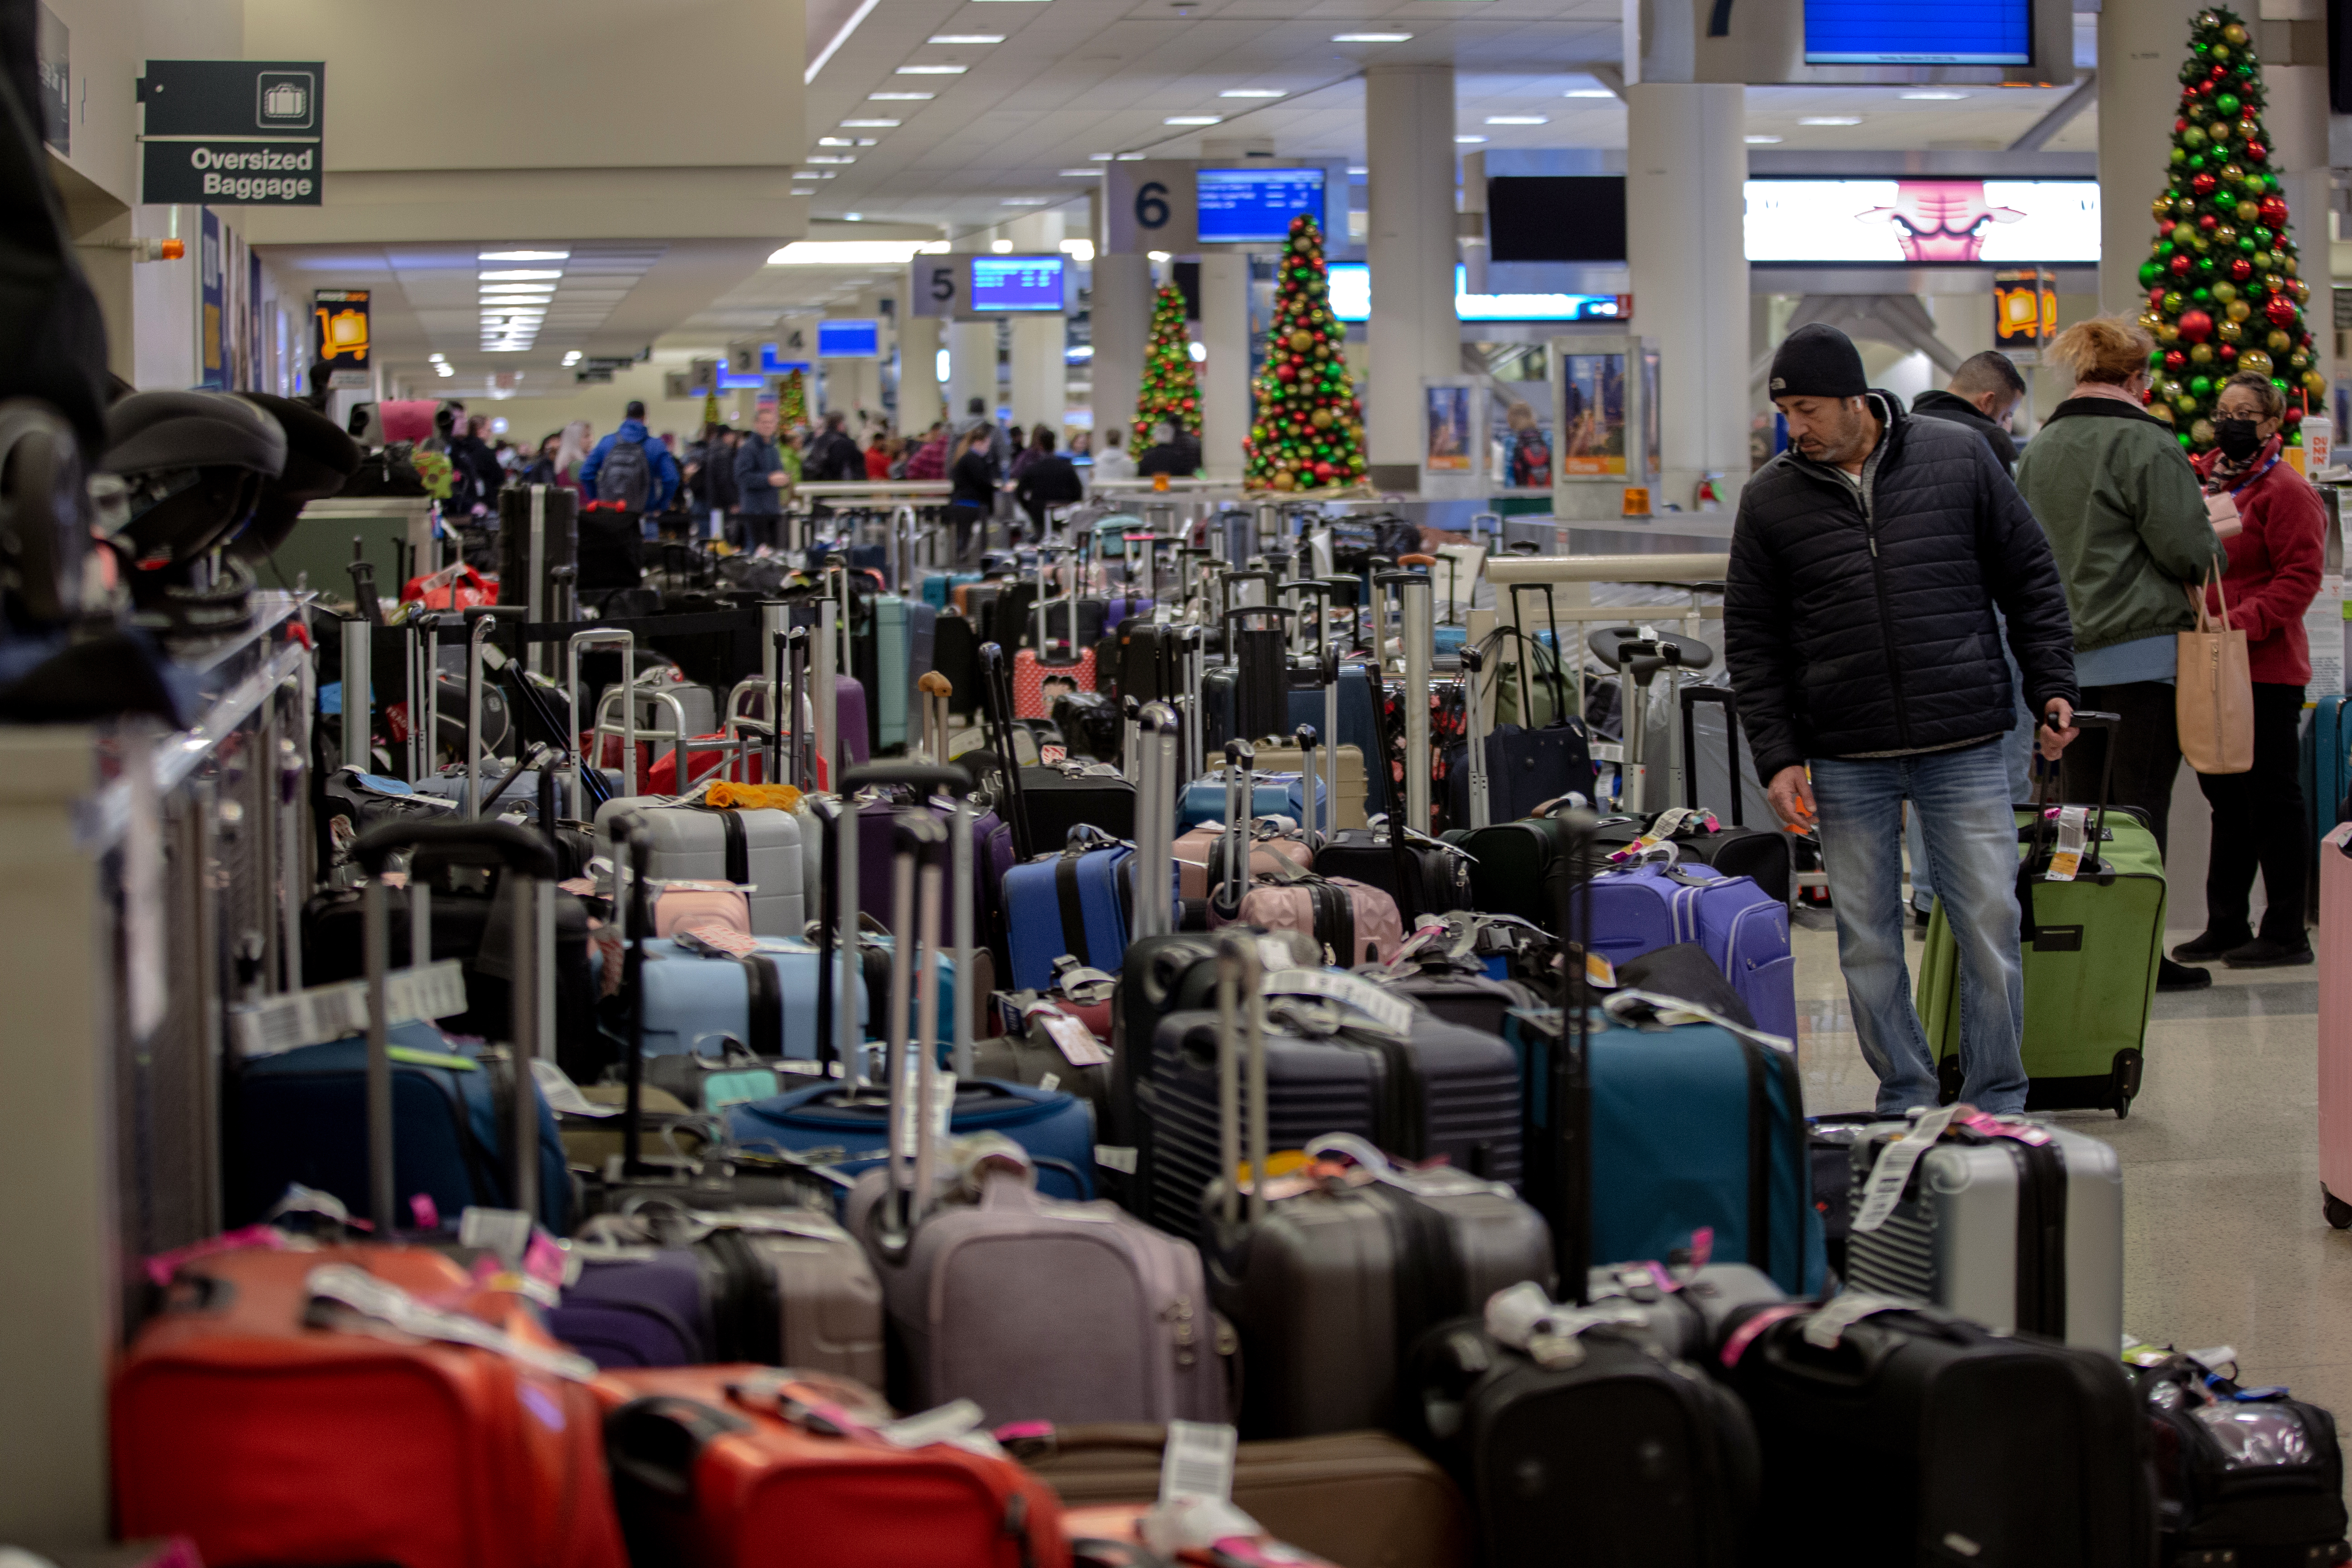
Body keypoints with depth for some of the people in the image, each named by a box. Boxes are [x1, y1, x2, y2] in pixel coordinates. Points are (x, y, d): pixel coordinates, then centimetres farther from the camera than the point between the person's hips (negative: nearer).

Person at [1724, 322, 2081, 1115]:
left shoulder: (1959, 459, 2)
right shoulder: (1770, 499, 3)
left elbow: (2029, 578, 9)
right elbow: (1752, 639, 6)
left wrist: (2051, 686, 3)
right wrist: (1777, 755, -2)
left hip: (1965, 749, -1)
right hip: (1846, 762, 1)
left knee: (1990, 925, -1)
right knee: (1868, 942, 5)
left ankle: (1997, 1109, 11)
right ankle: (1906, 1106, 17)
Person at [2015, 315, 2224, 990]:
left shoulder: (2037, 449, 10)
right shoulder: (2145, 443, -12)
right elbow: (2186, 549, -13)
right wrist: (2216, 550, 8)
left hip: (2065, 651, 7)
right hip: (2141, 648, -7)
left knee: (2080, 807, 11)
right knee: (2141, 806, -2)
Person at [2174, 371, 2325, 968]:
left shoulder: (2286, 491, -7)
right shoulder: (2212, 486, 18)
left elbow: (2300, 577, -15)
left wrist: (2241, 623, -24)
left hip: (2266, 671, -8)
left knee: (2271, 800, -4)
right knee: (2226, 800, 12)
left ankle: (2285, 933, 1)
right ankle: (2225, 925, 19)